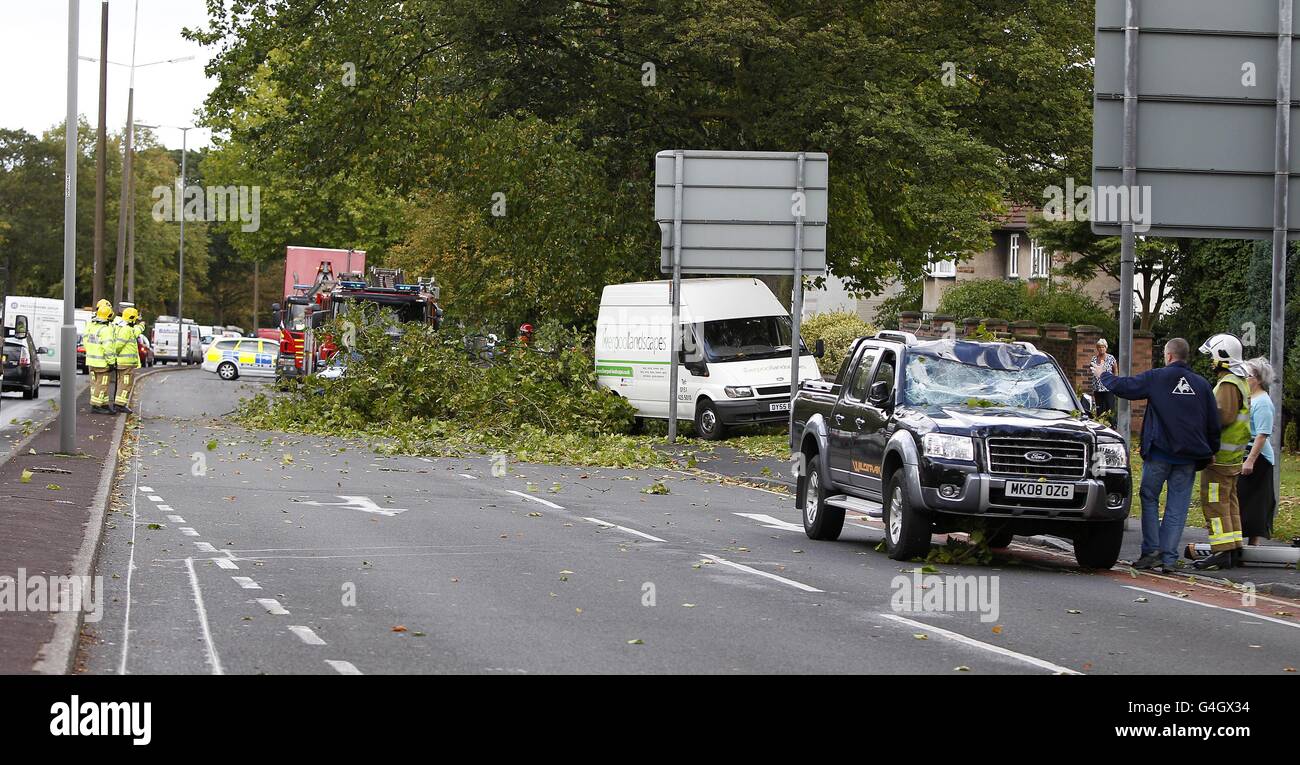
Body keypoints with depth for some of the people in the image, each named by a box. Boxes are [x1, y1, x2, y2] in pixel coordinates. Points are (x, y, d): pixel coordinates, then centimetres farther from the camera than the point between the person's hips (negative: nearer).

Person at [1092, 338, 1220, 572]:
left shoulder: (1156, 377, -6)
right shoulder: (1202, 384, 6)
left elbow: (1124, 386, 0)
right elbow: (1213, 423, 10)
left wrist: (1103, 375, 19)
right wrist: (1211, 451, 21)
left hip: (1160, 452, -3)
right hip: (1189, 456, 3)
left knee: (1149, 499, 10)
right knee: (1177, 507, 4)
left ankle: (1152, 550, -1)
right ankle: (1168, 558, 0)